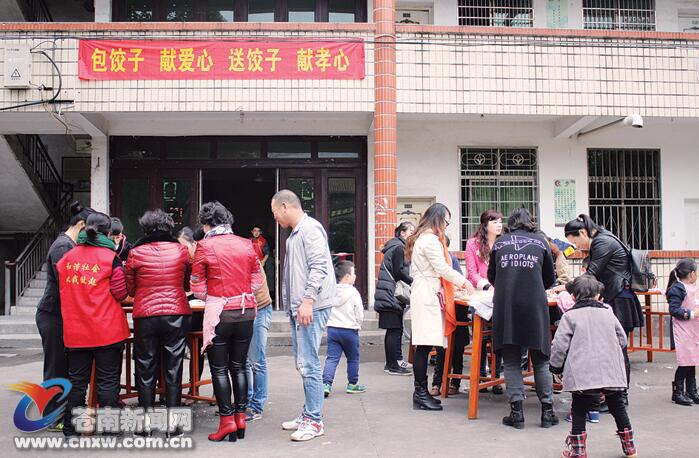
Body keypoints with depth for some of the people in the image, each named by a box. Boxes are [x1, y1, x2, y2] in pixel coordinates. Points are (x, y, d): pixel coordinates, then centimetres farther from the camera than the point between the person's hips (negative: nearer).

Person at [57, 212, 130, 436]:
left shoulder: (67, 257, 5)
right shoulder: (111, 257, -9)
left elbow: (61, 288, 12)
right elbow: (121, 293, -8)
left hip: (75, 331, 4)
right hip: (107, 331, -4)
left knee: (77, 380, 14)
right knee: (108, 380, 5)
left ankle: (70, 429, 22)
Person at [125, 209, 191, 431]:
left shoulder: (136, 253, -2)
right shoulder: (180, 250, 2)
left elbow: (129, 289, 7)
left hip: (145, 316, -1)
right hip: (177, 315, 1)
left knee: (146, 371, 9)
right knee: (173, 369, 7)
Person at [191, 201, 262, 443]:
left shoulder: (205, 246, -7)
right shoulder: (246, 245, 3)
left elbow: (198, 289, -1)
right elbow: (257, 282, 8)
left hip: (219, 314, -4)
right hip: (245, 312, 4)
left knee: (219, 369, 6)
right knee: (238, 366, 13)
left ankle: (227, 420, 5)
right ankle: (241, 417, 16)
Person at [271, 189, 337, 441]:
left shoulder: (310, 228, -10)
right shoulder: (295, 234, 20)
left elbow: (318, 267, -19)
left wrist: (307, 300, -24)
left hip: (311, 307, -10)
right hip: (298, 307, 10)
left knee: (308, 364, -9)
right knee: (303, 364, 14)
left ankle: (314, 421, -2)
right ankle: (309, 414, 23)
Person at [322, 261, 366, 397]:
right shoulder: (353, 292, -11)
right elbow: (360, 314, -6)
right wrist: (357, 325, 12)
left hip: (332, 328, 4)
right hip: (349, 330, -4)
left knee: (331, 358, 3)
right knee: (353, 358, 12)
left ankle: (326, 384, -10)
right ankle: (352, 384, 21)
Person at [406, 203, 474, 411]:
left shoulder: (422, 237, 21)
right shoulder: (430, 239, -11)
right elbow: (442, 268, -12)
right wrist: (464, 281, 0)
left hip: (426, 294, 10)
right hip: (427, 295, -10)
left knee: (424, 346, 8)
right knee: (425, 345, -8)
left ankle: (421, 392, 11)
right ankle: (420, 394, -5)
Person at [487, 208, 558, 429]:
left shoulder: (499, 243, 12)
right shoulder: (540, 241, 11)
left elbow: (491, 276, 19)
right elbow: (550, 278, 16)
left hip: (504, 305, 0)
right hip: (534, 304, 0)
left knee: (511, 360, 7)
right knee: (540, 359, 10)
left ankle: (516, 411, 3)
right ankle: (547, 411, 11)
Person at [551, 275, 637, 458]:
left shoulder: (570, 316, -2)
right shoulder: (608, 313, 11)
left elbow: (560, 345, -6)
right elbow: (622, 340, 16)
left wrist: (556, 367, 7)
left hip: (583, 374, -4)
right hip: (612, 372, 4)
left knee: (579, 409, 4)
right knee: (617, 406, 16)